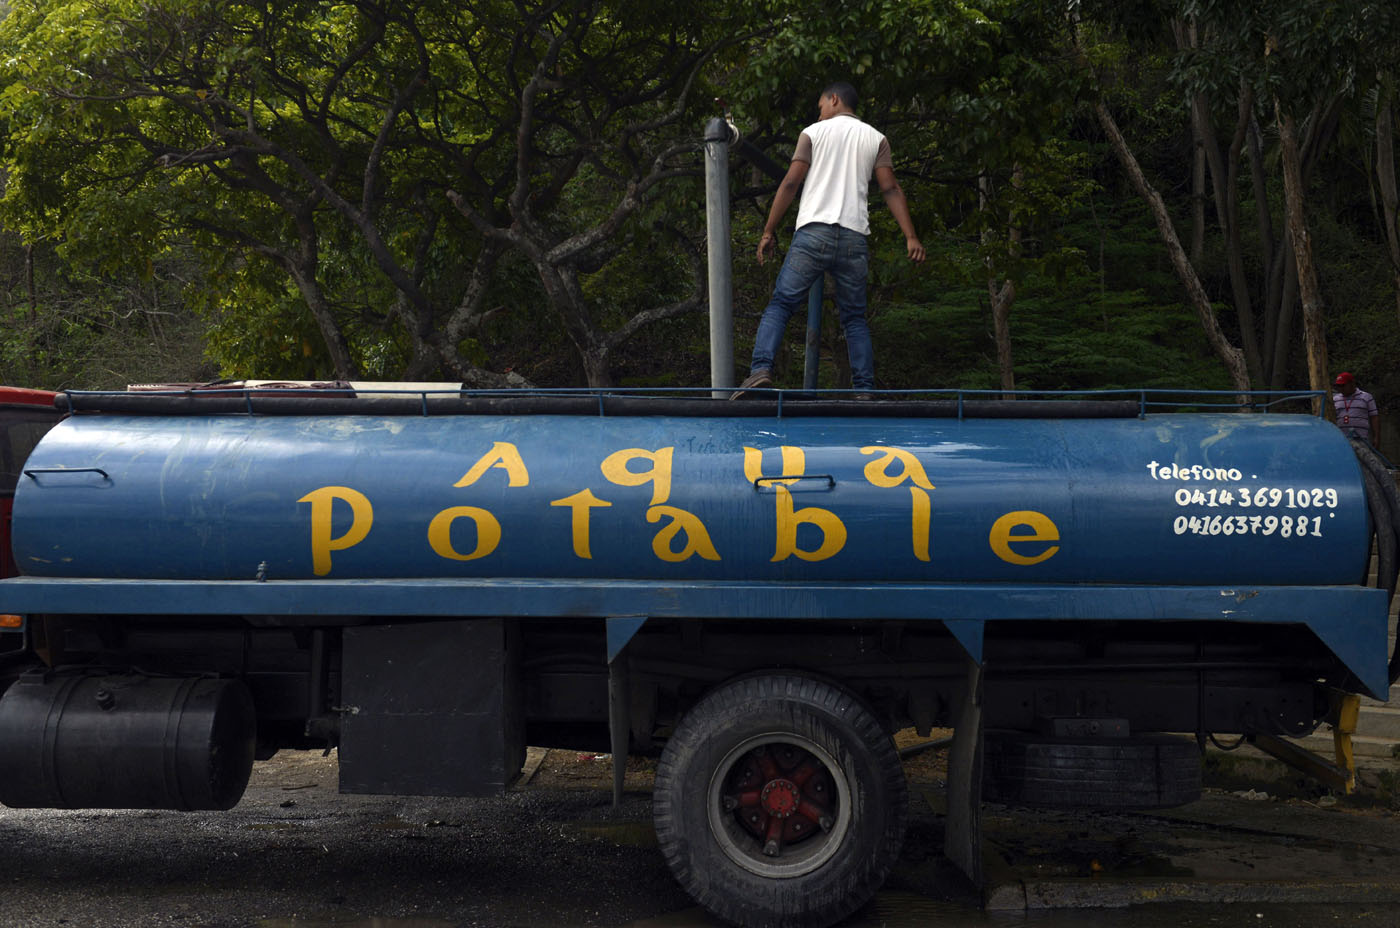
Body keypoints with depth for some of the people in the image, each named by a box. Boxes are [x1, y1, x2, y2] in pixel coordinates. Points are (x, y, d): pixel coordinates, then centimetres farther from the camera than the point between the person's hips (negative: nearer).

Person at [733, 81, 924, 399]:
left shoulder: (813, 132, 10)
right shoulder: (875, 138, 15)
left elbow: (790, 183, 2)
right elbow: (890, 189, 4)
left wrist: (768, 232, 5)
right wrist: (910, 236, 0)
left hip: (814, 231, -2)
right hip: (854, 237, 2)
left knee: (780, 305, -1)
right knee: (854, 318, 10)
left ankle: (761, 369, -21)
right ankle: (864, 390, 1)